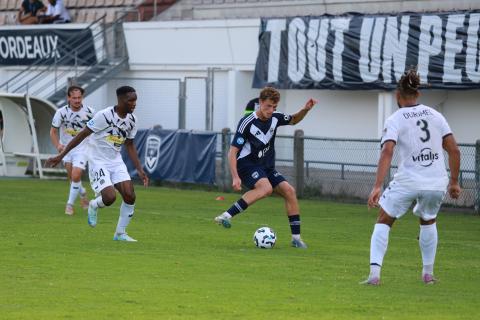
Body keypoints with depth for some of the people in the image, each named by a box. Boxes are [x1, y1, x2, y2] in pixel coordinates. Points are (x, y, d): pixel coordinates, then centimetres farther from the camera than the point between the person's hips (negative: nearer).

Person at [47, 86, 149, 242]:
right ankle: (94, 206, 15)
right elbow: (82, 135, -15)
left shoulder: (131, 119, 1)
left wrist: (139, 170, 7)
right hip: (98, 161, -6)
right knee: (109, 197, -22)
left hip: (116, 161, 6)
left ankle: (120, 233, 8)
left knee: (130, 196, -10)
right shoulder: (104, 116, -20)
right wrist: (60, 156, -15)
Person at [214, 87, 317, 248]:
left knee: (289, 191, -8)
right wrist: (235, 177, -27)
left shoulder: (275, 118, 1)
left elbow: (294, 120, 24)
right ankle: (226, 216, -40)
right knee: (266, 188, -35)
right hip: (247, 165, -7)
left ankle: (296, 238, -2)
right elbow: (232, 152, -17)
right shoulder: (247, 123, -18)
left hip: (267, 168, 7)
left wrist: (305, 110, 3)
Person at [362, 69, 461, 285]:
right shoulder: (435, 115, 8)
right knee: (428, 221, 30)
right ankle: (428, 273, 32)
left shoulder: (395, 120, -3)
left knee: (383, 221, 13)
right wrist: (454, 182, 16)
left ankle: (374, 273, -1)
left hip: (407, 182, -3)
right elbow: (453, 150, 7)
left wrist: (377, 187, -20)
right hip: (437, 183, 3)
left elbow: (387, 152, -16)